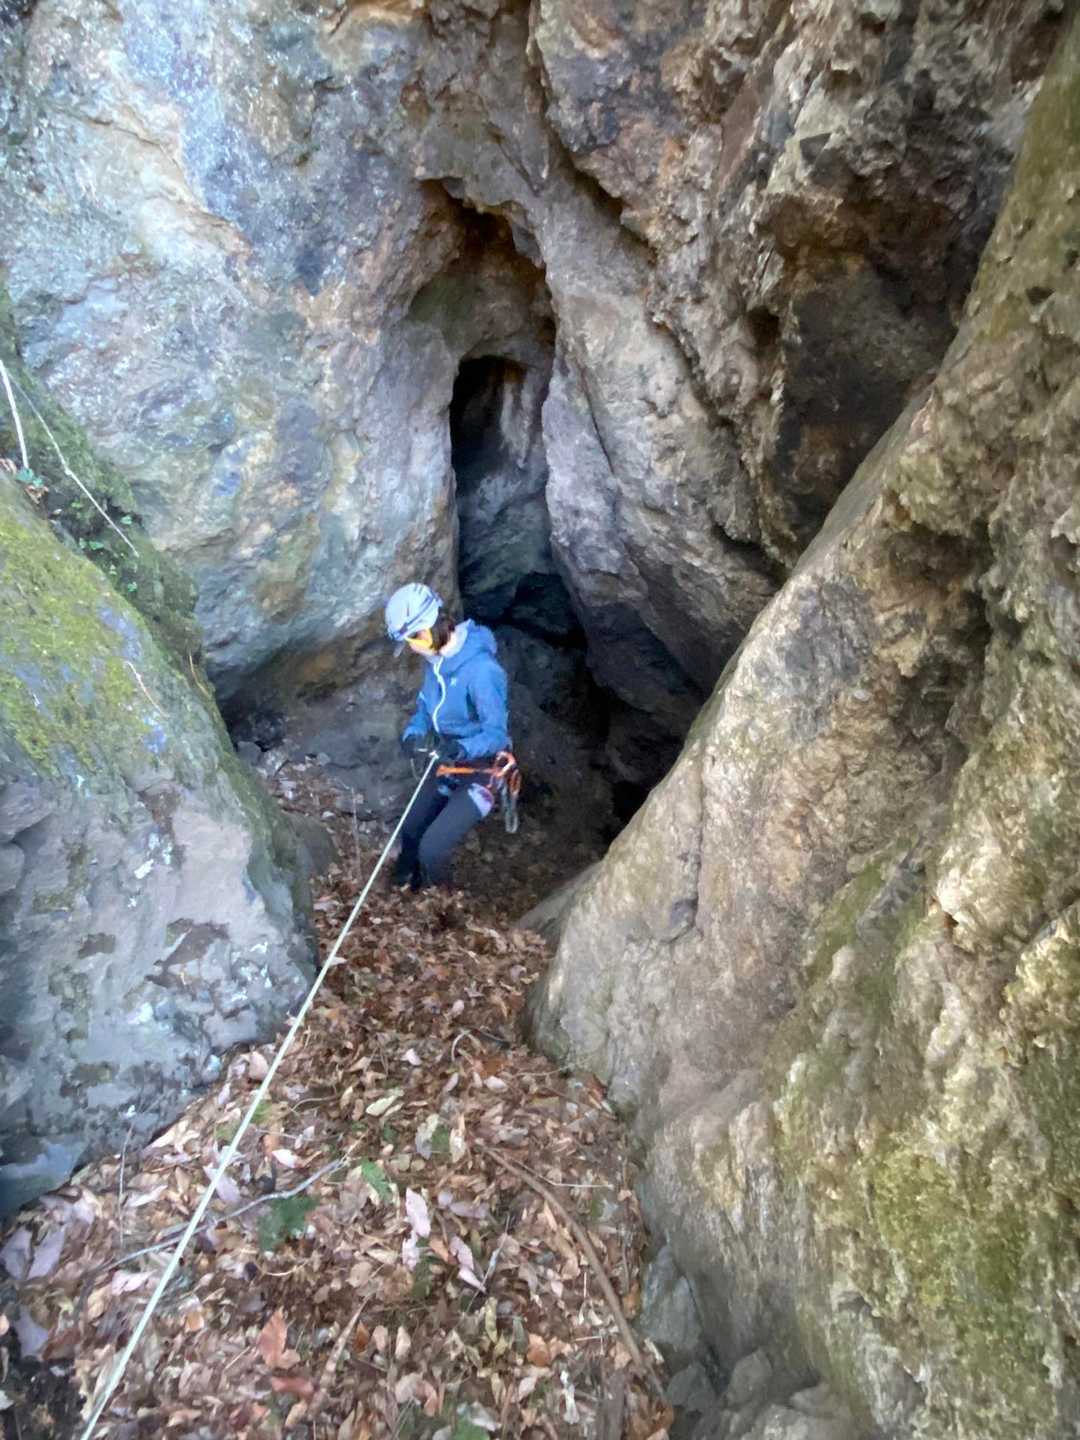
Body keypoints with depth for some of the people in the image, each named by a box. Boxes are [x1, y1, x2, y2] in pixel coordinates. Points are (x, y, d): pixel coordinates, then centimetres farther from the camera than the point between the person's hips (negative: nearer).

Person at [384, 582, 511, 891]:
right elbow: (425, 706, 7)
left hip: (481, 772, -8)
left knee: (432, 848, -13)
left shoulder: (481, 670, -31)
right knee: (411, 832, 19)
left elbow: (497, 735, -26)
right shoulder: (438, 658, -6)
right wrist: (412, 735, -14)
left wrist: (456, 749, -42)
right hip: (447, 767, 8)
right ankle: (405, 888, 46)